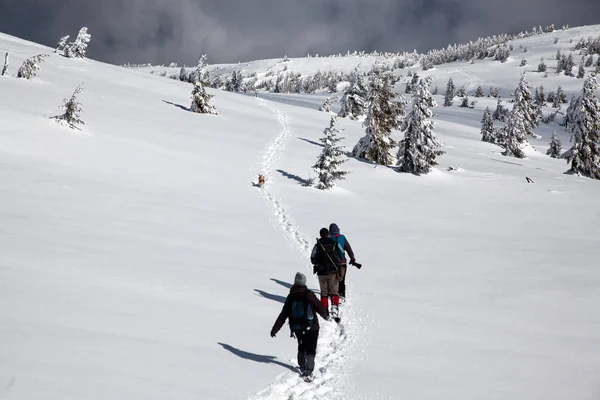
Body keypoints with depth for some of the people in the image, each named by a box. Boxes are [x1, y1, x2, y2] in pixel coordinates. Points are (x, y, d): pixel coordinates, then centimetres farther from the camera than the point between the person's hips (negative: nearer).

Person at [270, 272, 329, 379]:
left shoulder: (291, 296, 0)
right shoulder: (309, 295, -12)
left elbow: (283, 315, 1)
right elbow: (319, 307, -3)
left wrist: (275, 329, 6)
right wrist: (326, 315, 19)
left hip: (297, 328, 4)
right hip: (311, 328, -4)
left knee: (302, 347, 24)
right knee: (310, 350, 4)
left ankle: (302, 368, 24)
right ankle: (308, 371, -7)